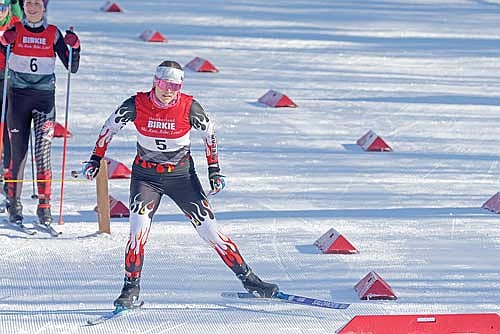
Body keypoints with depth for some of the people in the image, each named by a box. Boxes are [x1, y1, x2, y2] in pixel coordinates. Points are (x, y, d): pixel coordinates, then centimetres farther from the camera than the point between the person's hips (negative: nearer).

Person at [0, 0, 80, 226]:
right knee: (18, 153, 2)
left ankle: (44, 207, -6)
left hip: (45, 98, 0)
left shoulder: (53, 34, 4)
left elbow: (72, 68, 3)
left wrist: (74, 48, -13)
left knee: (42, 153, -9)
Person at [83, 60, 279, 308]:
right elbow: (110, 127, 2)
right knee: (139, 227, -19)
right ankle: (131, 289, -6)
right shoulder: (136, 105, -15)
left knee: (208, 228, -2)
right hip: (146, 174, 0)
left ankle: (247, 278, 9)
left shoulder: (189, 107, -16)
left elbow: (209, 133, 2)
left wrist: (214, 170, 2)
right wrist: (96, 159, 3)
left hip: (181, 175, 0)